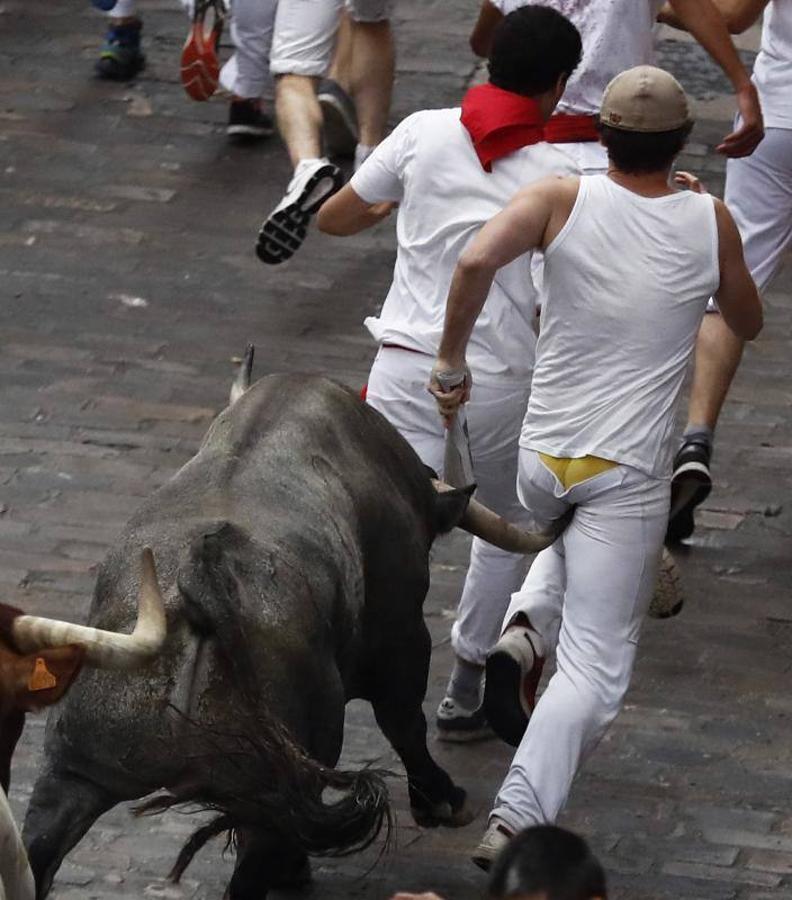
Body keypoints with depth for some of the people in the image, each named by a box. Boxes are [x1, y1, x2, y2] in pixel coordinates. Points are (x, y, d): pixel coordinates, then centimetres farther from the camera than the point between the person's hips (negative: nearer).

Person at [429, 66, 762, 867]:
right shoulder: (710, 222, -3)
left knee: (563, 546, 38)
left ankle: (524, 631, 9)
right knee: (595, 671, 1)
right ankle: (517, 819, -15)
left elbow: (477, 262, -25)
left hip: (542, 458, 2)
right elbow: (748, 325, 15)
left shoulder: (562, 200, -6)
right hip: (630, 474, -2)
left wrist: (450, 360, -11)